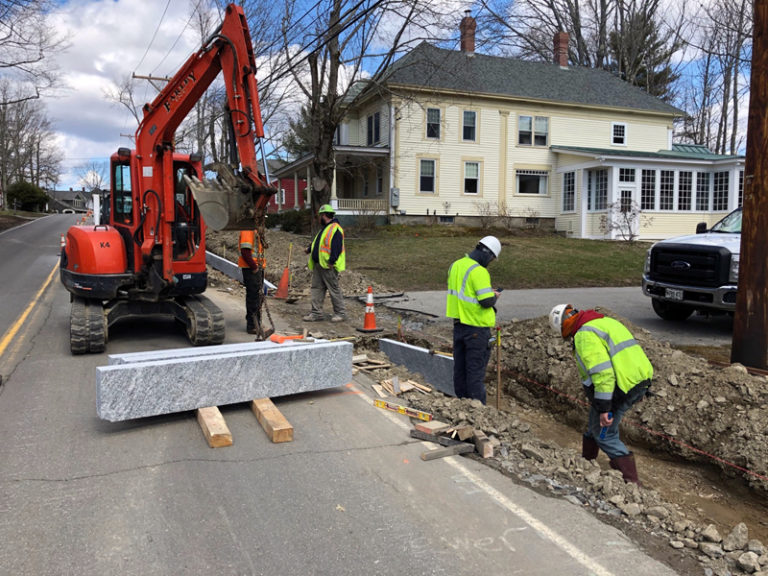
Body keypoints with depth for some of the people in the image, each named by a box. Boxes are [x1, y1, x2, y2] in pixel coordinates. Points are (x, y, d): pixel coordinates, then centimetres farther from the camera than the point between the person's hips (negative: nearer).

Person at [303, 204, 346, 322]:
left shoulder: (335, 229, -13)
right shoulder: (325, 228, 19)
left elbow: (337, 247, -22)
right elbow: (316, 242, 34)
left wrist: (332, 261, -26)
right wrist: (310, 249, 44)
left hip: (328, 266, -10)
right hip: (318, 264, 10)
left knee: (334, 290, -3)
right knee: (316, 288, 9)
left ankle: (341, 313, 6)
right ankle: (316, 312, 14)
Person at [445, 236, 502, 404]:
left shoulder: (456, 265, 7)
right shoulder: (479, 271, -20)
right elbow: (487, 301, -24)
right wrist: (494, 296, -2)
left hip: (458, 324, 8)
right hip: (477, 327, -8)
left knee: (460, 367, 15)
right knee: (476, 369, 0)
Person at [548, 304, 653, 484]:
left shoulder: (585, 335, -17)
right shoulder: (605, 321, 16)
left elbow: (602, 372, -25)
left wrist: (604, 407, -23)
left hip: (619, 388, -10)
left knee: (604, 434, 3)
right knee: (595, 422, 24)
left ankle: (631, 481, 6)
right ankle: (587, 460, 40)